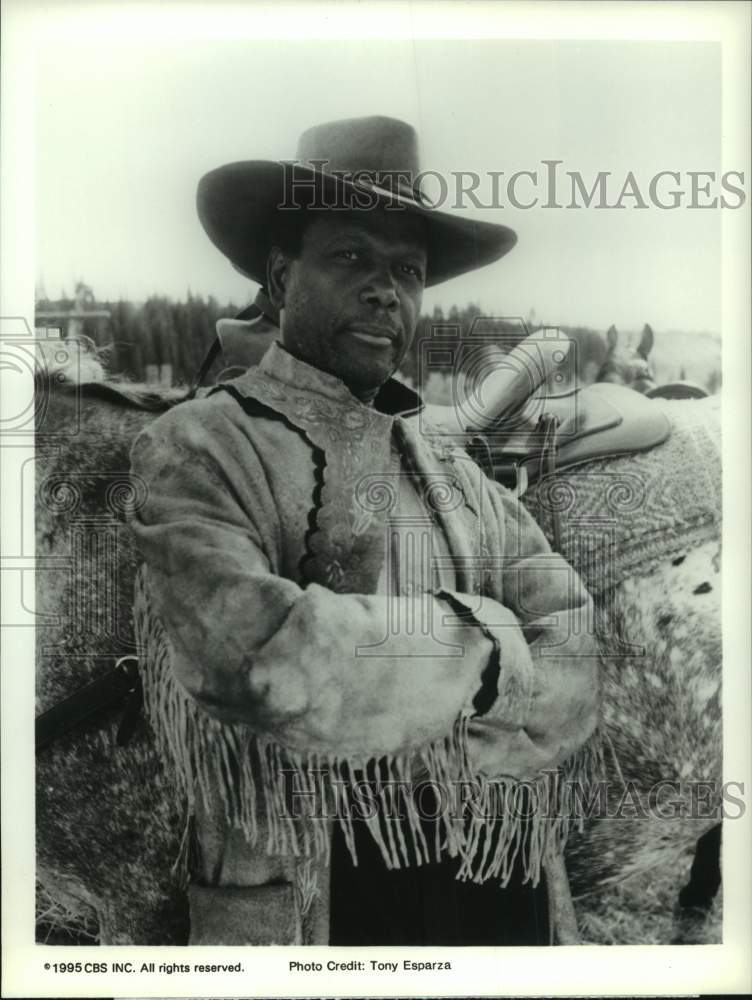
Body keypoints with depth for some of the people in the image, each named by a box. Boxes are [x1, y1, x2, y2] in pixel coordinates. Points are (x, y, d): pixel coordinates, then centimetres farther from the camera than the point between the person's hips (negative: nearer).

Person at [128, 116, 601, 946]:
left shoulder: (447, 461, 3)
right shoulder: (198, 450, -12)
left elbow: (573, 660, -5)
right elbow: (259, 658, -28)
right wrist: (483, 643, -15)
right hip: (318, 903, -5)